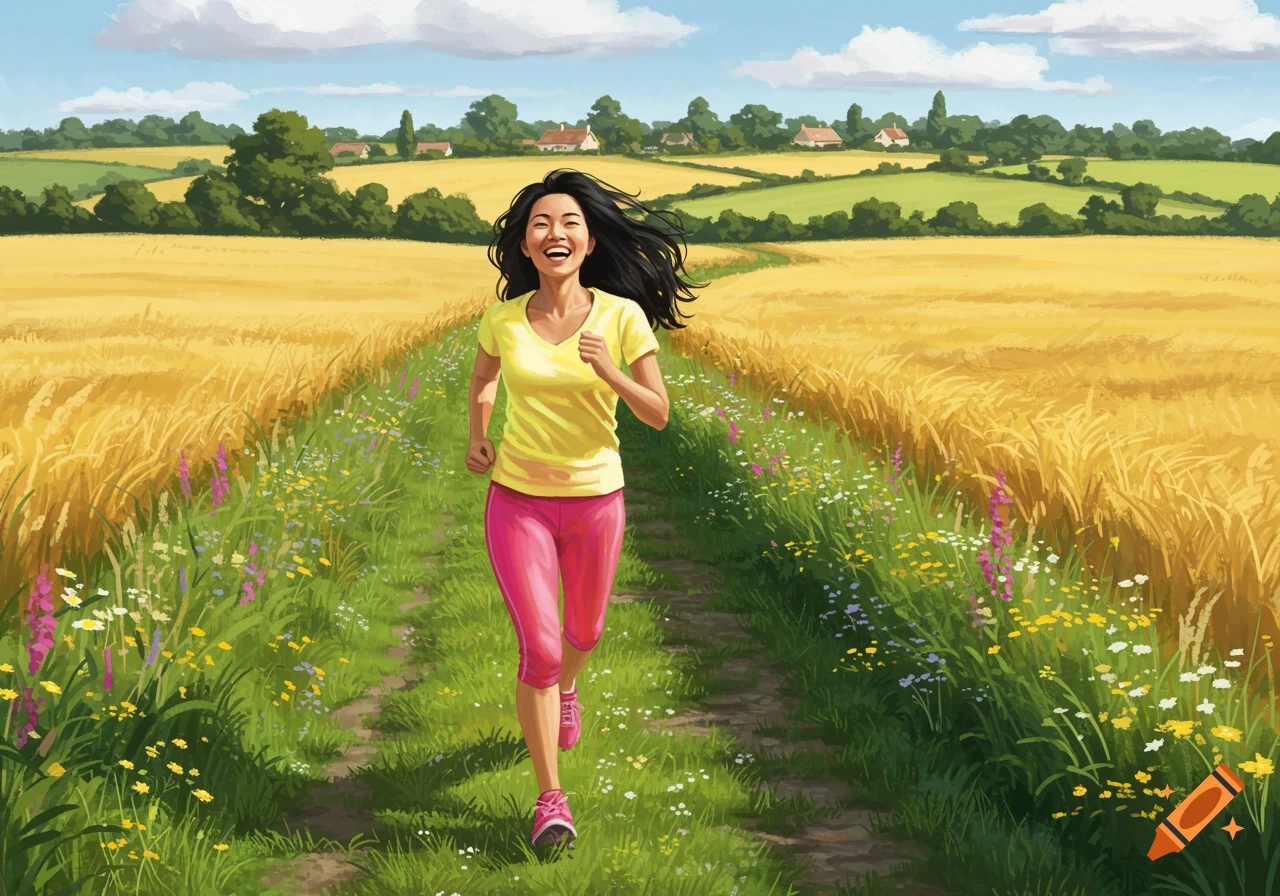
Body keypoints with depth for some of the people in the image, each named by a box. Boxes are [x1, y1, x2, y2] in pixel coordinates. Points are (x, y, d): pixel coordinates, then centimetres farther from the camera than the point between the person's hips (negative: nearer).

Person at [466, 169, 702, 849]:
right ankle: (549, 798, 5)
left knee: (583, 631, 23)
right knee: (538, 648, -10)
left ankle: (564, 690, 60)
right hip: (518, 501, -1)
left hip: (596, 500, 1)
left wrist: (609, 372, -28)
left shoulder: (623, 316, -13)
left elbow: (658, 414, -12)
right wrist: (477, 437, 3)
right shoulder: (503, 320, -8)